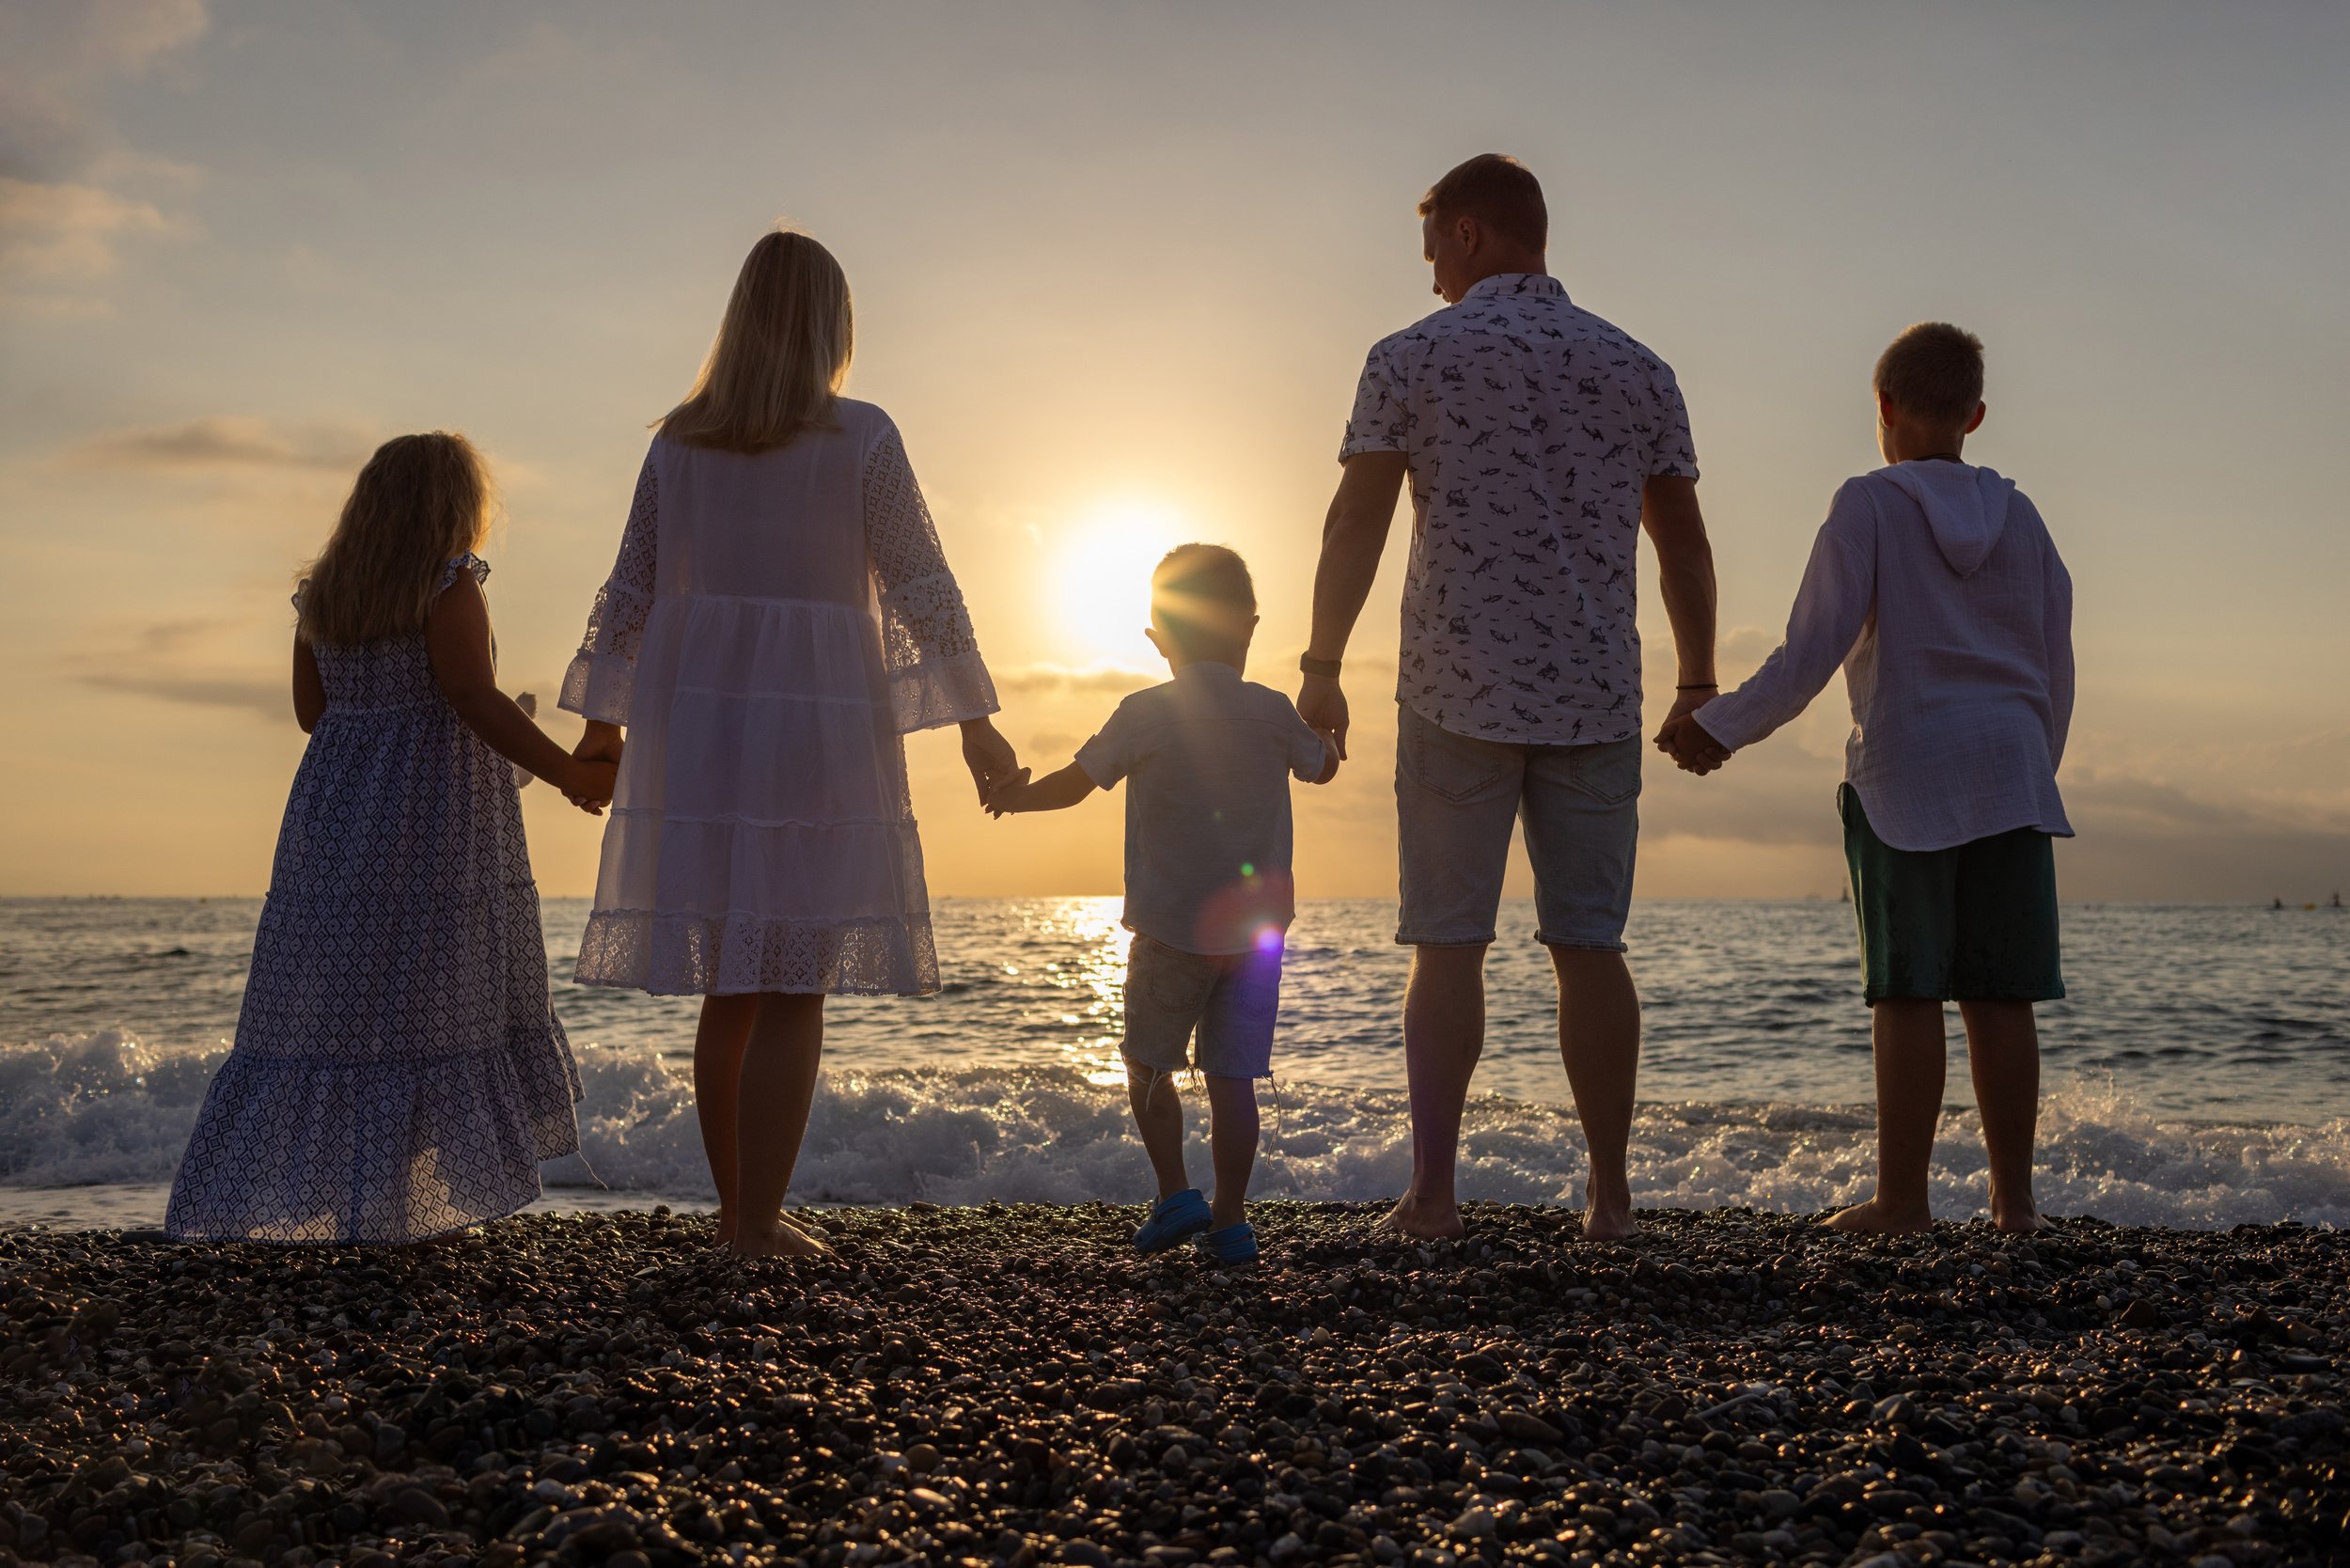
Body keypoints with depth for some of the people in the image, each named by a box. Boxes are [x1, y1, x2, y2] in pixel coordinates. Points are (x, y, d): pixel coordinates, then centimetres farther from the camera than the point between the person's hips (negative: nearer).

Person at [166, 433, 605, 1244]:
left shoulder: (323, 591, 12)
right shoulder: (448, 582, -8)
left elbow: (312, 710, 16)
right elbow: (474, 698, -16)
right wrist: (566, 771, -11)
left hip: (335, 812, 6)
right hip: (434, 817, -6)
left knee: (320, 1005, 8)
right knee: (426, 1008, -1)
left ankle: (252, 1191, 8)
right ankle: (398, 1203, -1)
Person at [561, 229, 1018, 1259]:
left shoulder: (678, 441, 7)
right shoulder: (860, 438, -5)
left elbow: (630, 591, 10)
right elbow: (922, 586, -3)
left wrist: (603, 720, 19)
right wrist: (974, 720, 3)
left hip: (697, 719, 5)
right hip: (816, 721, -4)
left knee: (730, 988, 12)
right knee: (793, 992, 0)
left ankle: (735, 1211, 20)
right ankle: (759, 1224, 2)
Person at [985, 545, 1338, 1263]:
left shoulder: (1145, 714, -8)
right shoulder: (1274, 712, 0)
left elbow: (1074, 784, -4)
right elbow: (1323, 768, 17)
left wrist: (1016, 796, 15)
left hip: (1170, 929, -2)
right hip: (1256, 928, 2)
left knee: (1149, 1064, 15)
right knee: (1232, 1076, 6)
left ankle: (1176, 1192, 6)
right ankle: (1229, 1219, 10)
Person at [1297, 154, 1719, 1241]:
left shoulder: (1412, 358, 0)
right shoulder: (1638, 370, 10)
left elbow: (1356, 524, -5)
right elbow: (1684, 546, 12)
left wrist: (1320, 667, 0)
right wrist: (1699, 684, 19)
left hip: (1456, 695, -2)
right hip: (1599, 699, 3)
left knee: (1448, 946, 3)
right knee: (1589, 946, 7)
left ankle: (1432, 1191, 1)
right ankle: (1608, 1195, 10)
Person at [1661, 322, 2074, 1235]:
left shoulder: (1868, 506, -2)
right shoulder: (2019, 517, 13)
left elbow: (1812, 653, -11)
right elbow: (2056, 674, 14)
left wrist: (1720, 728, -2)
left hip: (1905, 780, -4)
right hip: (2011, 778, 5)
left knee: (1907, 993, -3)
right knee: (1999, 995, 5)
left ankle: (1902, 1196, 1)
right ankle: (2012, 1196, 8)